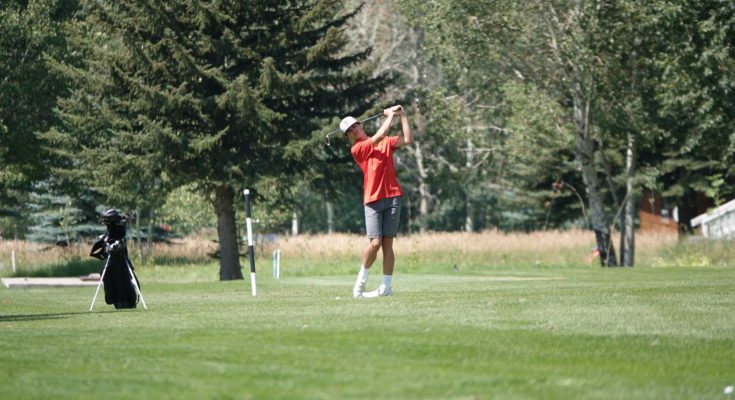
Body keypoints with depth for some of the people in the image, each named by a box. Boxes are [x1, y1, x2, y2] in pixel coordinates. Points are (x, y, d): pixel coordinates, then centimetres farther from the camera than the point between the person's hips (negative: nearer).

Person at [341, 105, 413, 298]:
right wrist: (391, 115, 0)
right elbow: (379, 137, -9)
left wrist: (403, 116, 2)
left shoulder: (386, 142, 15)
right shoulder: (357, 149, 1)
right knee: (375, 243, -11)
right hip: (372, 200, -2)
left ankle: (387, 286, 1)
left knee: (387, 243, -1)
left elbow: (408, 139, 5)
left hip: (392, 197, 2)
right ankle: (361, 279, 9)